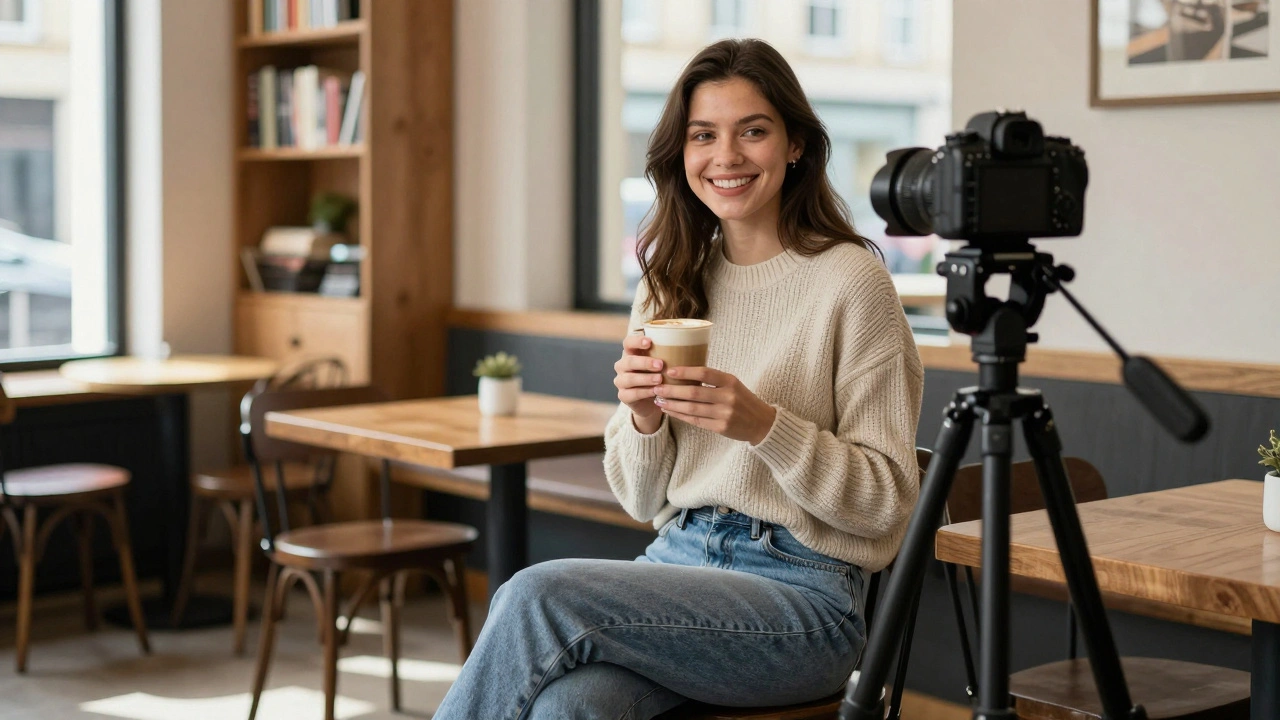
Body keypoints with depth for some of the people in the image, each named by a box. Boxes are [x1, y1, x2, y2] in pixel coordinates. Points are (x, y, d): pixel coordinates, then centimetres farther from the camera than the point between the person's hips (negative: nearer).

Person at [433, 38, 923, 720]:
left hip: (801, 593, -4)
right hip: (677, 562, 4)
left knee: (539, 593, -27)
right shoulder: (671, 282, 12)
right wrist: (644, 418, -7)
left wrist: (764, 426, -20)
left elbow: (886, 499, -6)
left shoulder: (850, 280, -5)